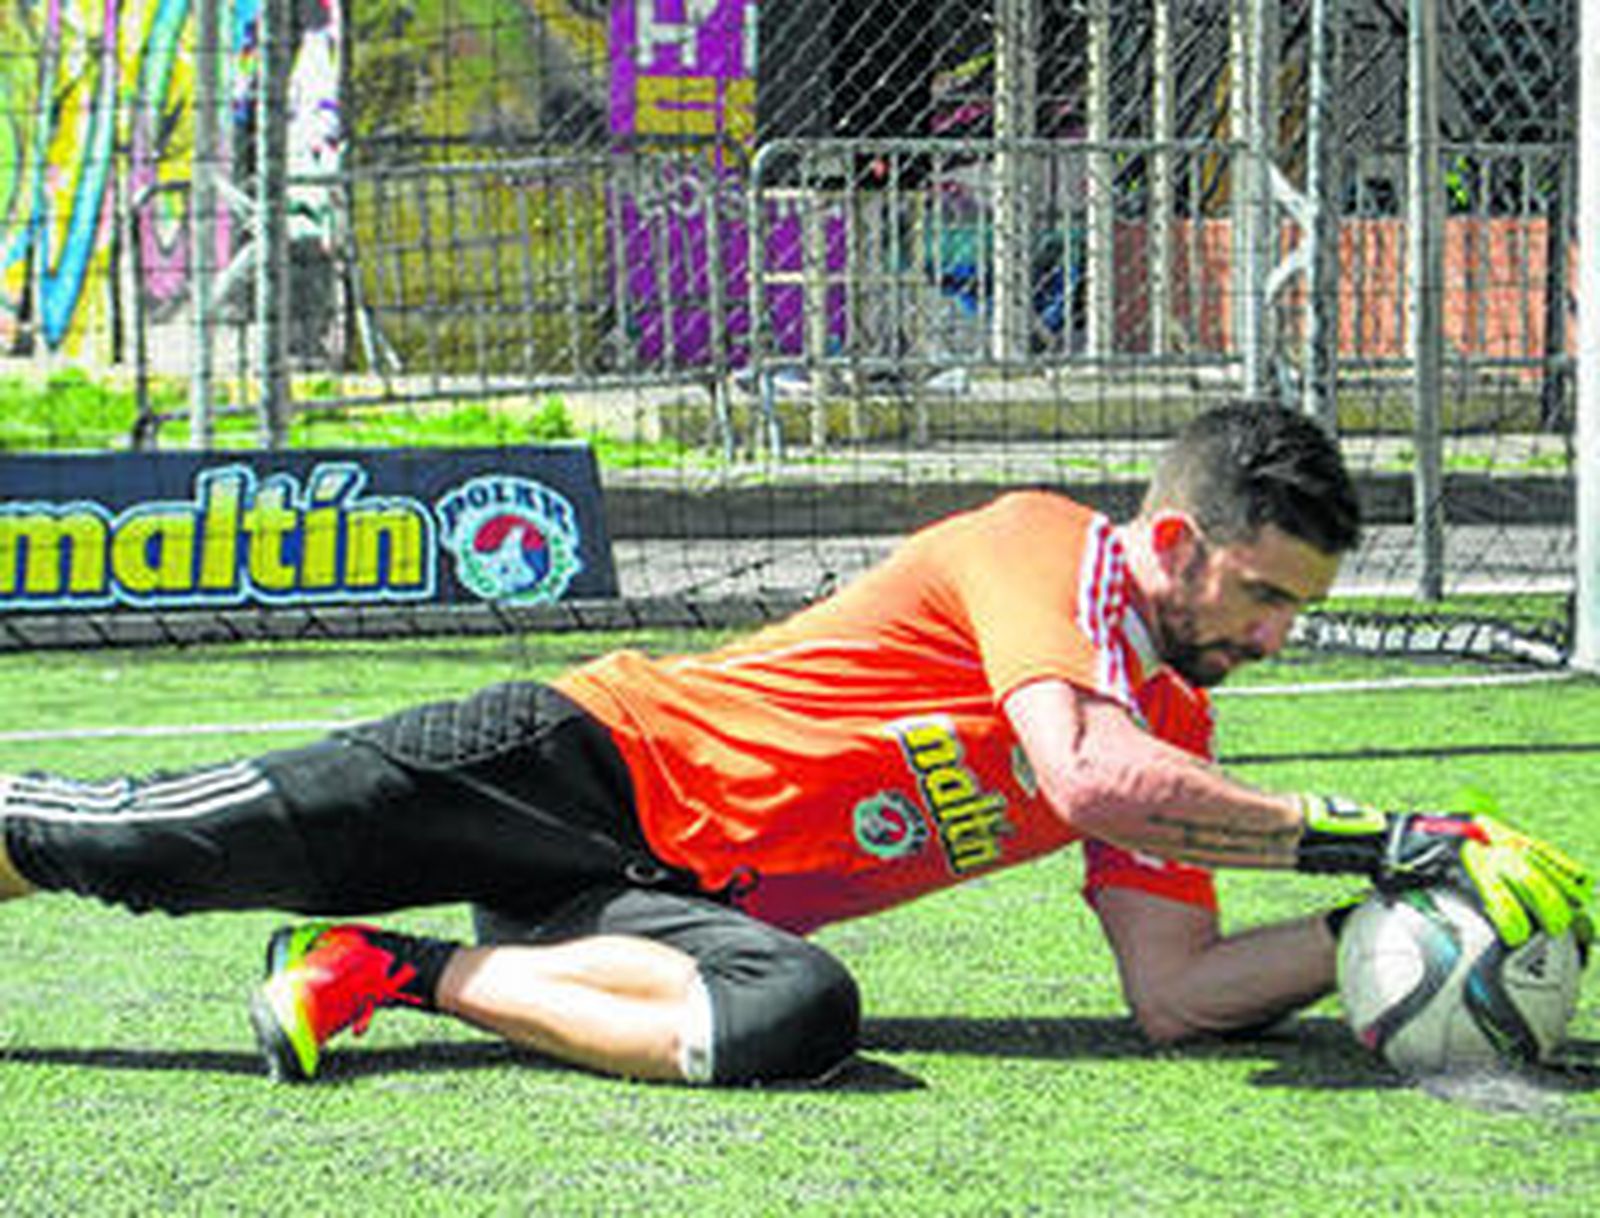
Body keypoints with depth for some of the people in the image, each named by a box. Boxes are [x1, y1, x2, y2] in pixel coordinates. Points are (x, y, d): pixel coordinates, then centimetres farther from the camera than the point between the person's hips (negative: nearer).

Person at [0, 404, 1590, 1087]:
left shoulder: (1177, 726, 11)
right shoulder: (1040, 545, -11)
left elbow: (1173, 994, 7)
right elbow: (1086, 772, -28)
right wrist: (1383, 837, -26)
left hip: (684, 903, 6)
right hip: (598, 757, -6)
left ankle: (404, 974, -14)